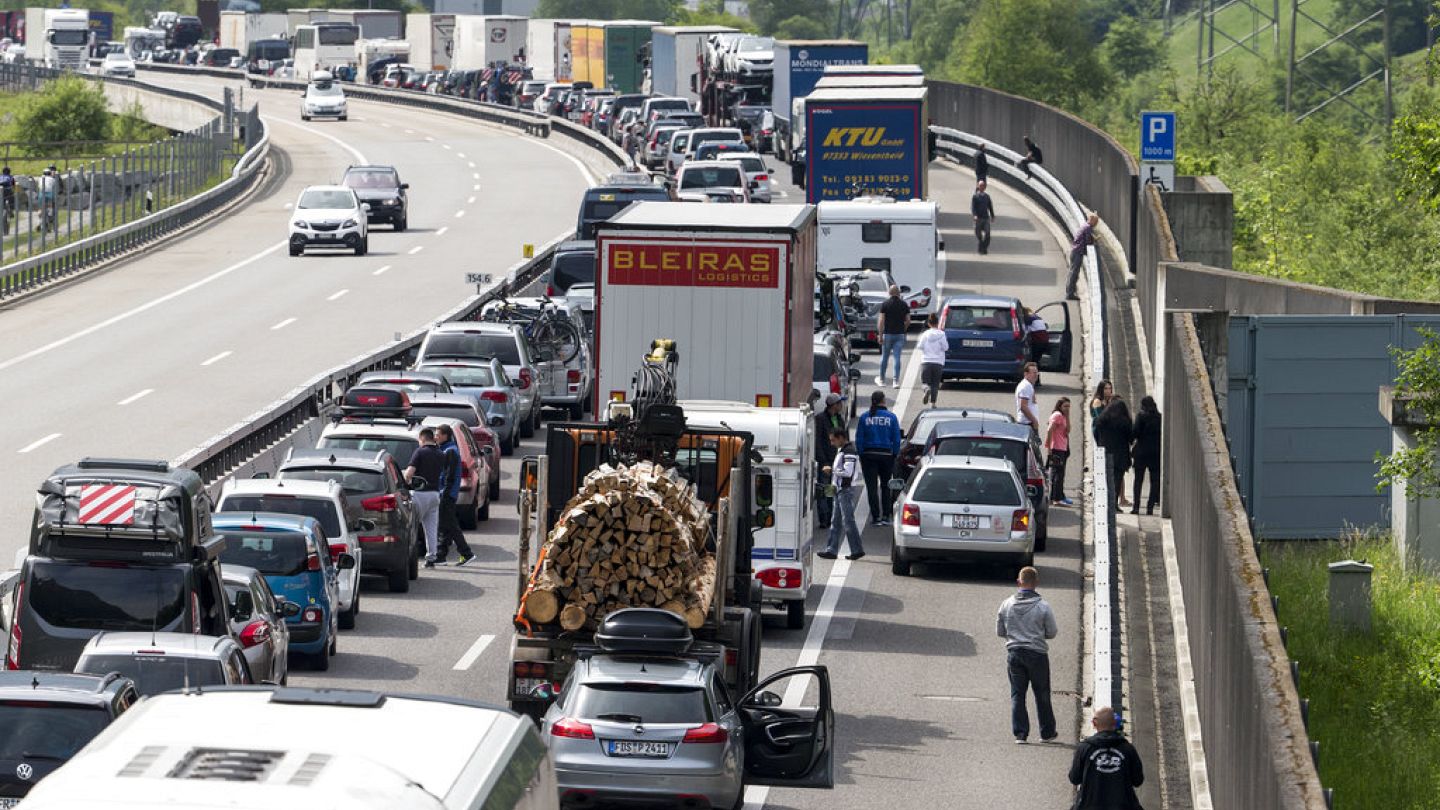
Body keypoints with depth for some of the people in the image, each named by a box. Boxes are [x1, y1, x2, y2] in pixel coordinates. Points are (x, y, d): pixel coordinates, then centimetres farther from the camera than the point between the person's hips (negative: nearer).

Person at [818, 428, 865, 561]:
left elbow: (847, 472, -24)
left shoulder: (849, 452, -15)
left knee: (848, 521, -8)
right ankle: (831, 550, 11)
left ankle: (857, 550, -3)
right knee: (836, 522, 10)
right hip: (840, 490, 10)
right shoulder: (841, 451, 16)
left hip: (846, 490, -10)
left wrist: (832, 470, -14)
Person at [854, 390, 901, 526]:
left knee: (872, 487, 3)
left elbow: (859, 439, -2)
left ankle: (876, 517, 0)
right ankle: (885, 516, 12)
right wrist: (895, 455, 6)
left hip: (869, 455, -1)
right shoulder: (891, 417, -4)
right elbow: (896, 439, -2)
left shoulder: (865, 417, -3)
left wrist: (861, 455, 5)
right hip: (886, 454, 1)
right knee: (885, 486, 14)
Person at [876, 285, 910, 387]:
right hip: (900, 334, 1)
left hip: (887, 334, -1)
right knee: (897, 358, 0)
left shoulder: (885, 304, -6)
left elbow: (881, 321, -10)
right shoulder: (904, 304, 0)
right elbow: (908, 321, 3)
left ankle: (881, 379, 23)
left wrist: (880, 335, -9)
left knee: (884, 357, 12)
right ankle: (896, 381, -7)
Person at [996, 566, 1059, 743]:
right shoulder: (1043, 606, -11)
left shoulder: (1007, 604, -3)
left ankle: (1020, 733, 1)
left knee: (1017, 694, 8)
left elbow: (999, 631, 5)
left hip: (1014, 654, 2)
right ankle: (1047, 732, 20)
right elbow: (1051, 632, -4)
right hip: (1037, 654, -2)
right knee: (1042, 694, 11)